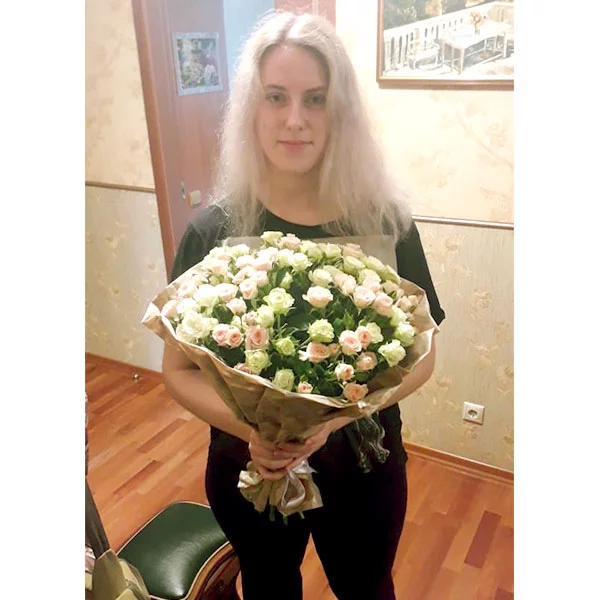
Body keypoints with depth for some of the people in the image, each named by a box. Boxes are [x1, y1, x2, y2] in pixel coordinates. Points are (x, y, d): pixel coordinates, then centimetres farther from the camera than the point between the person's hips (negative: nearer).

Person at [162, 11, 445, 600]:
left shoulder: (385, 222, -15)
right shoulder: (212, 230, -15)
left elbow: (419, 354, -8)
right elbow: (179, 369, -9)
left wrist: (338, 413, -25)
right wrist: (247, 426, -27)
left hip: (363, 468, 0)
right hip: (248, 472, 1)